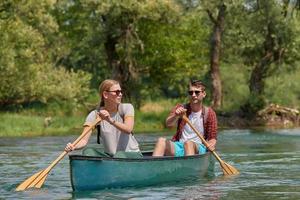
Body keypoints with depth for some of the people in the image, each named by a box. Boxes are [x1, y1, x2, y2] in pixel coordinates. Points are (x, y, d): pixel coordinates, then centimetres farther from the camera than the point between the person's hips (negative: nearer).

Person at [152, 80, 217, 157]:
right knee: (161, 141, -25)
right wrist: (176, 116, -34)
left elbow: (213, 138, 4)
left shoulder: (209, 113, 3)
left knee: (188, 143, -35)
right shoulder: (181, 109, 7)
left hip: (198, 148, -2)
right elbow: (168, 124, -11)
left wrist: (211, 144, -21)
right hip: (179, 147, 2)